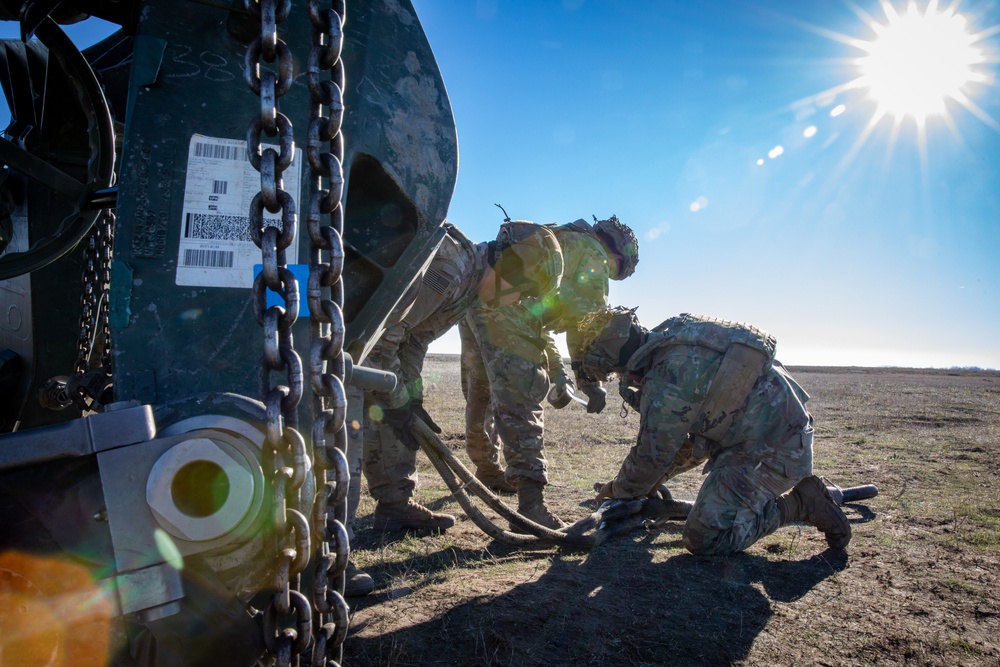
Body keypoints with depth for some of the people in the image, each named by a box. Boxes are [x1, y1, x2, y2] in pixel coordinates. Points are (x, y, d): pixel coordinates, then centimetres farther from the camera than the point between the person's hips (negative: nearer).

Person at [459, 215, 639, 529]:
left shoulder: (561, 241, 34)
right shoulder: (592, 252, 7)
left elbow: (537, 317, 34)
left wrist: (557, 371, 30)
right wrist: (590, 381, 3)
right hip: (505, 315, -10)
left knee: (482, 395, 23)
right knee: (521, 406, -12)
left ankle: (487, 470, 42)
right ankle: (531, 505, -16)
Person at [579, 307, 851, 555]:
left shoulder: (668, 375, -25)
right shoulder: (675, 334, 4)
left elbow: (654, 453, -13)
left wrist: (619, 490, 3)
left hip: (773, 452, -10)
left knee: (703, 539, -8)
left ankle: (800, 503, -1)